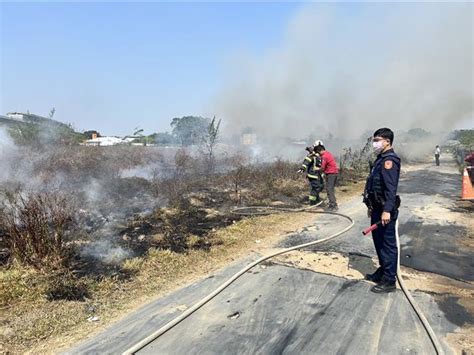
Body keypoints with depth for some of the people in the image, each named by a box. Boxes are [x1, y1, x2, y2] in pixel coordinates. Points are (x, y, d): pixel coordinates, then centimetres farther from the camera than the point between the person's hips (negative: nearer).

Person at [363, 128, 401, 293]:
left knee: (388, 244, -1)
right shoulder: (381, 159, 15)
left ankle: (389, 281, 9)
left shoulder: (389, 160, -16)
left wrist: (387, 210, -29)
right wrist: (372, 207, 22)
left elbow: (391, 188, -24)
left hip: (385, 210, -10)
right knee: (378, 241, 19)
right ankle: (382, 271, 34)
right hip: (377, 208, 10)